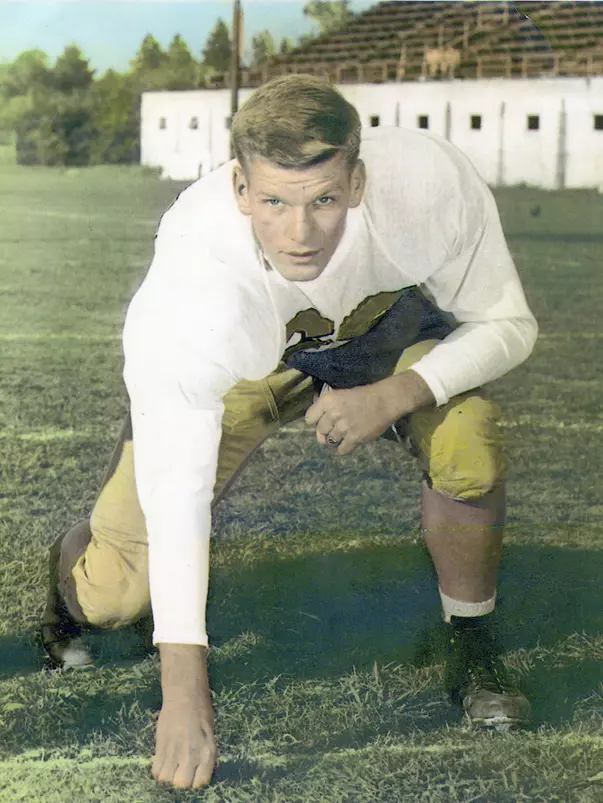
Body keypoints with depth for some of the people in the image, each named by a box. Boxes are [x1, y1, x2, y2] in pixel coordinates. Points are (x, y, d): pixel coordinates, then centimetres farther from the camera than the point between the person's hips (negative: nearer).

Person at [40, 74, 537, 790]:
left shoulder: (429, 181, -35)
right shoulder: (193, 282, -40)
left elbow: (506, 323, -17)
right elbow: (176, 489, -35)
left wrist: (396, 395, -34)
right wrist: (184, 692, -35)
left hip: (384, 326, 2)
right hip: (240, 360, -1)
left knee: (468, 442, -30)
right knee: (116, 595, -10)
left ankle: (470, 653, -3)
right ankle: (72, 573, 30)